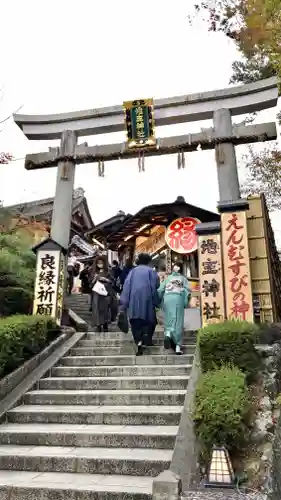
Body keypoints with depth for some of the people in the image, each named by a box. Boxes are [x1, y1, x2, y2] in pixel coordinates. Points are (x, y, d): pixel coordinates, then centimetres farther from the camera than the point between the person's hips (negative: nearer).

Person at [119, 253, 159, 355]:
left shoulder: (133, 271, 10)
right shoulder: (151, 271, 7)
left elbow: (126, 287, 4)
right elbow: (156, 286, 0)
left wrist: (123, 305, 4)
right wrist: (156, 302, 8)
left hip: (134, 300, 2)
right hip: (147, 299, -1)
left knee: (136, 322, 3)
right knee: (150, 319, 13)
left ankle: (139, 342, -10)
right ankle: (147, 337, -5)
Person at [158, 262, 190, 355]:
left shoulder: (167, 278, 22)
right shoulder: (183, 278, 20)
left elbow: (160, 290, 11)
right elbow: (187, 290, 5)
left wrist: (159, 302, 15)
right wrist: (186, 303, 7)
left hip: (167, 298, 1)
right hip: (178, 298, -1)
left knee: (168, 319, 7)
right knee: (178, 322, 1)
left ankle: (168, 334, -26)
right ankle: (178, 347, -3)